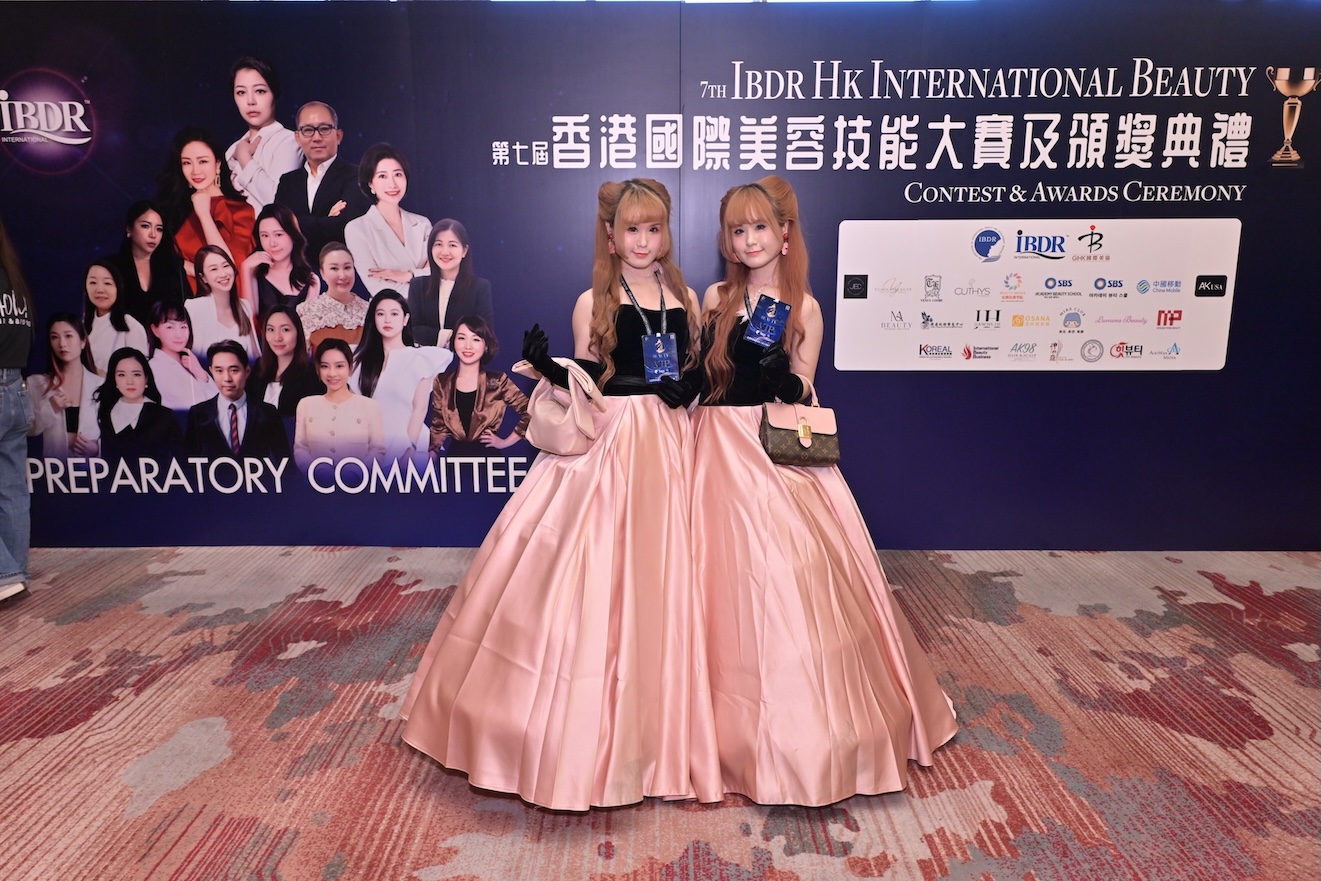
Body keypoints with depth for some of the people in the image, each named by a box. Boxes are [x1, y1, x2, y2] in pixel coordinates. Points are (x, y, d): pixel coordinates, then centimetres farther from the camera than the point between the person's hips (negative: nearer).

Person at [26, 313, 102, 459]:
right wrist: (49, 408, -7)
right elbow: (27, 430, 7)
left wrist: (97, 447, -11)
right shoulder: (35, 383, 10)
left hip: (90, 462, -1)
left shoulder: (101, 385, 4)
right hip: (53, 462, 1)